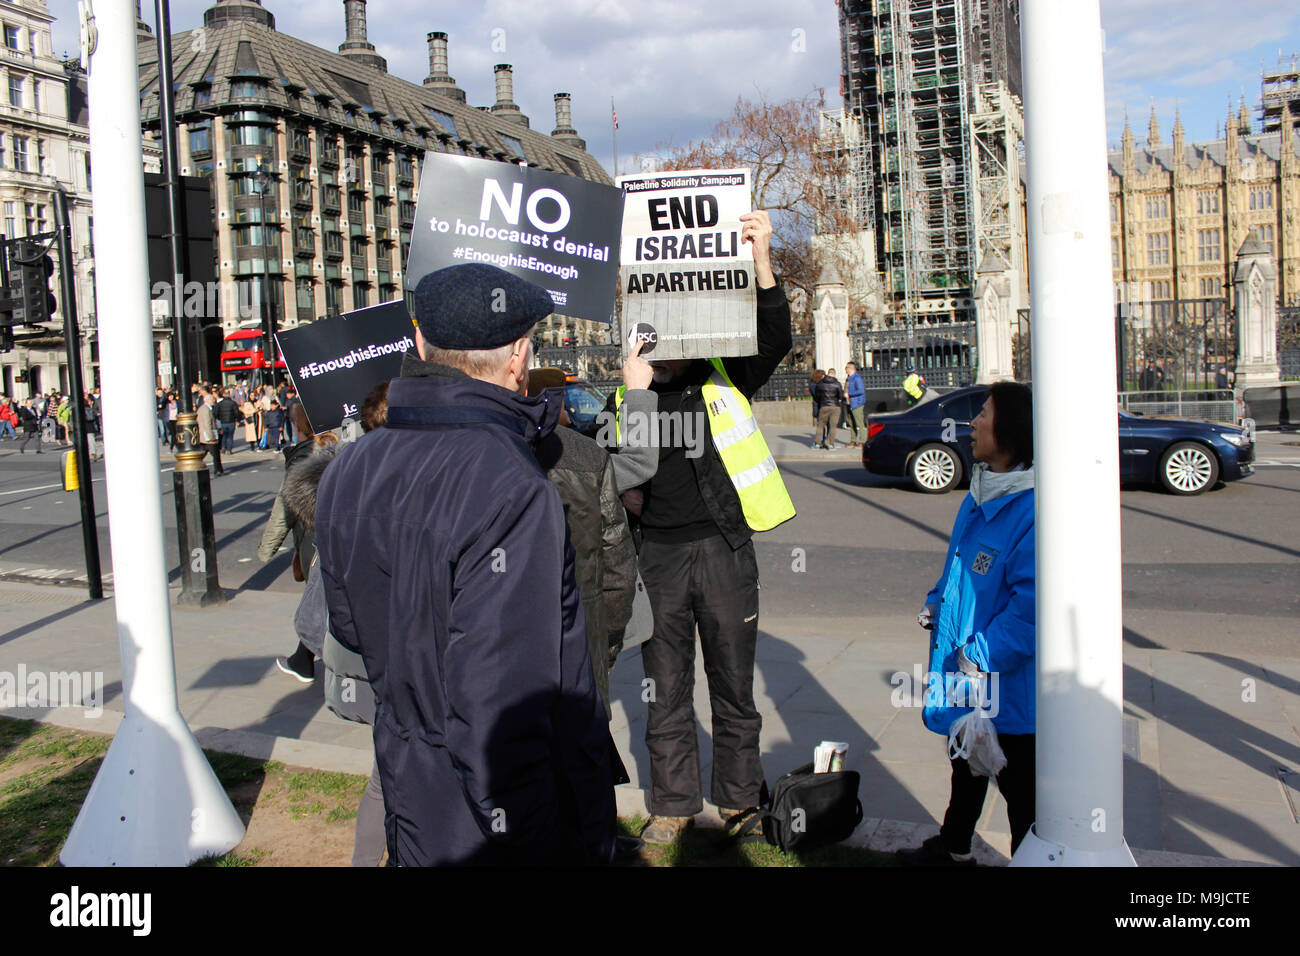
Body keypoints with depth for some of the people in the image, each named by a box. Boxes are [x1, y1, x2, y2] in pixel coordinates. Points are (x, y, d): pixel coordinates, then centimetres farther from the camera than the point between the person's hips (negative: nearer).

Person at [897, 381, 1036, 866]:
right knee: (965, 763, 28)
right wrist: (935, 604, 7)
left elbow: (1031, 602, -27)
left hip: (1008, 685, -10)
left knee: (1018, 785, 8)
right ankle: (954, 848, 47)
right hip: (963, 670, 10)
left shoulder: (1034, 509, -25)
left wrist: (983, 655, -24)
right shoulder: (980, 495, 6)